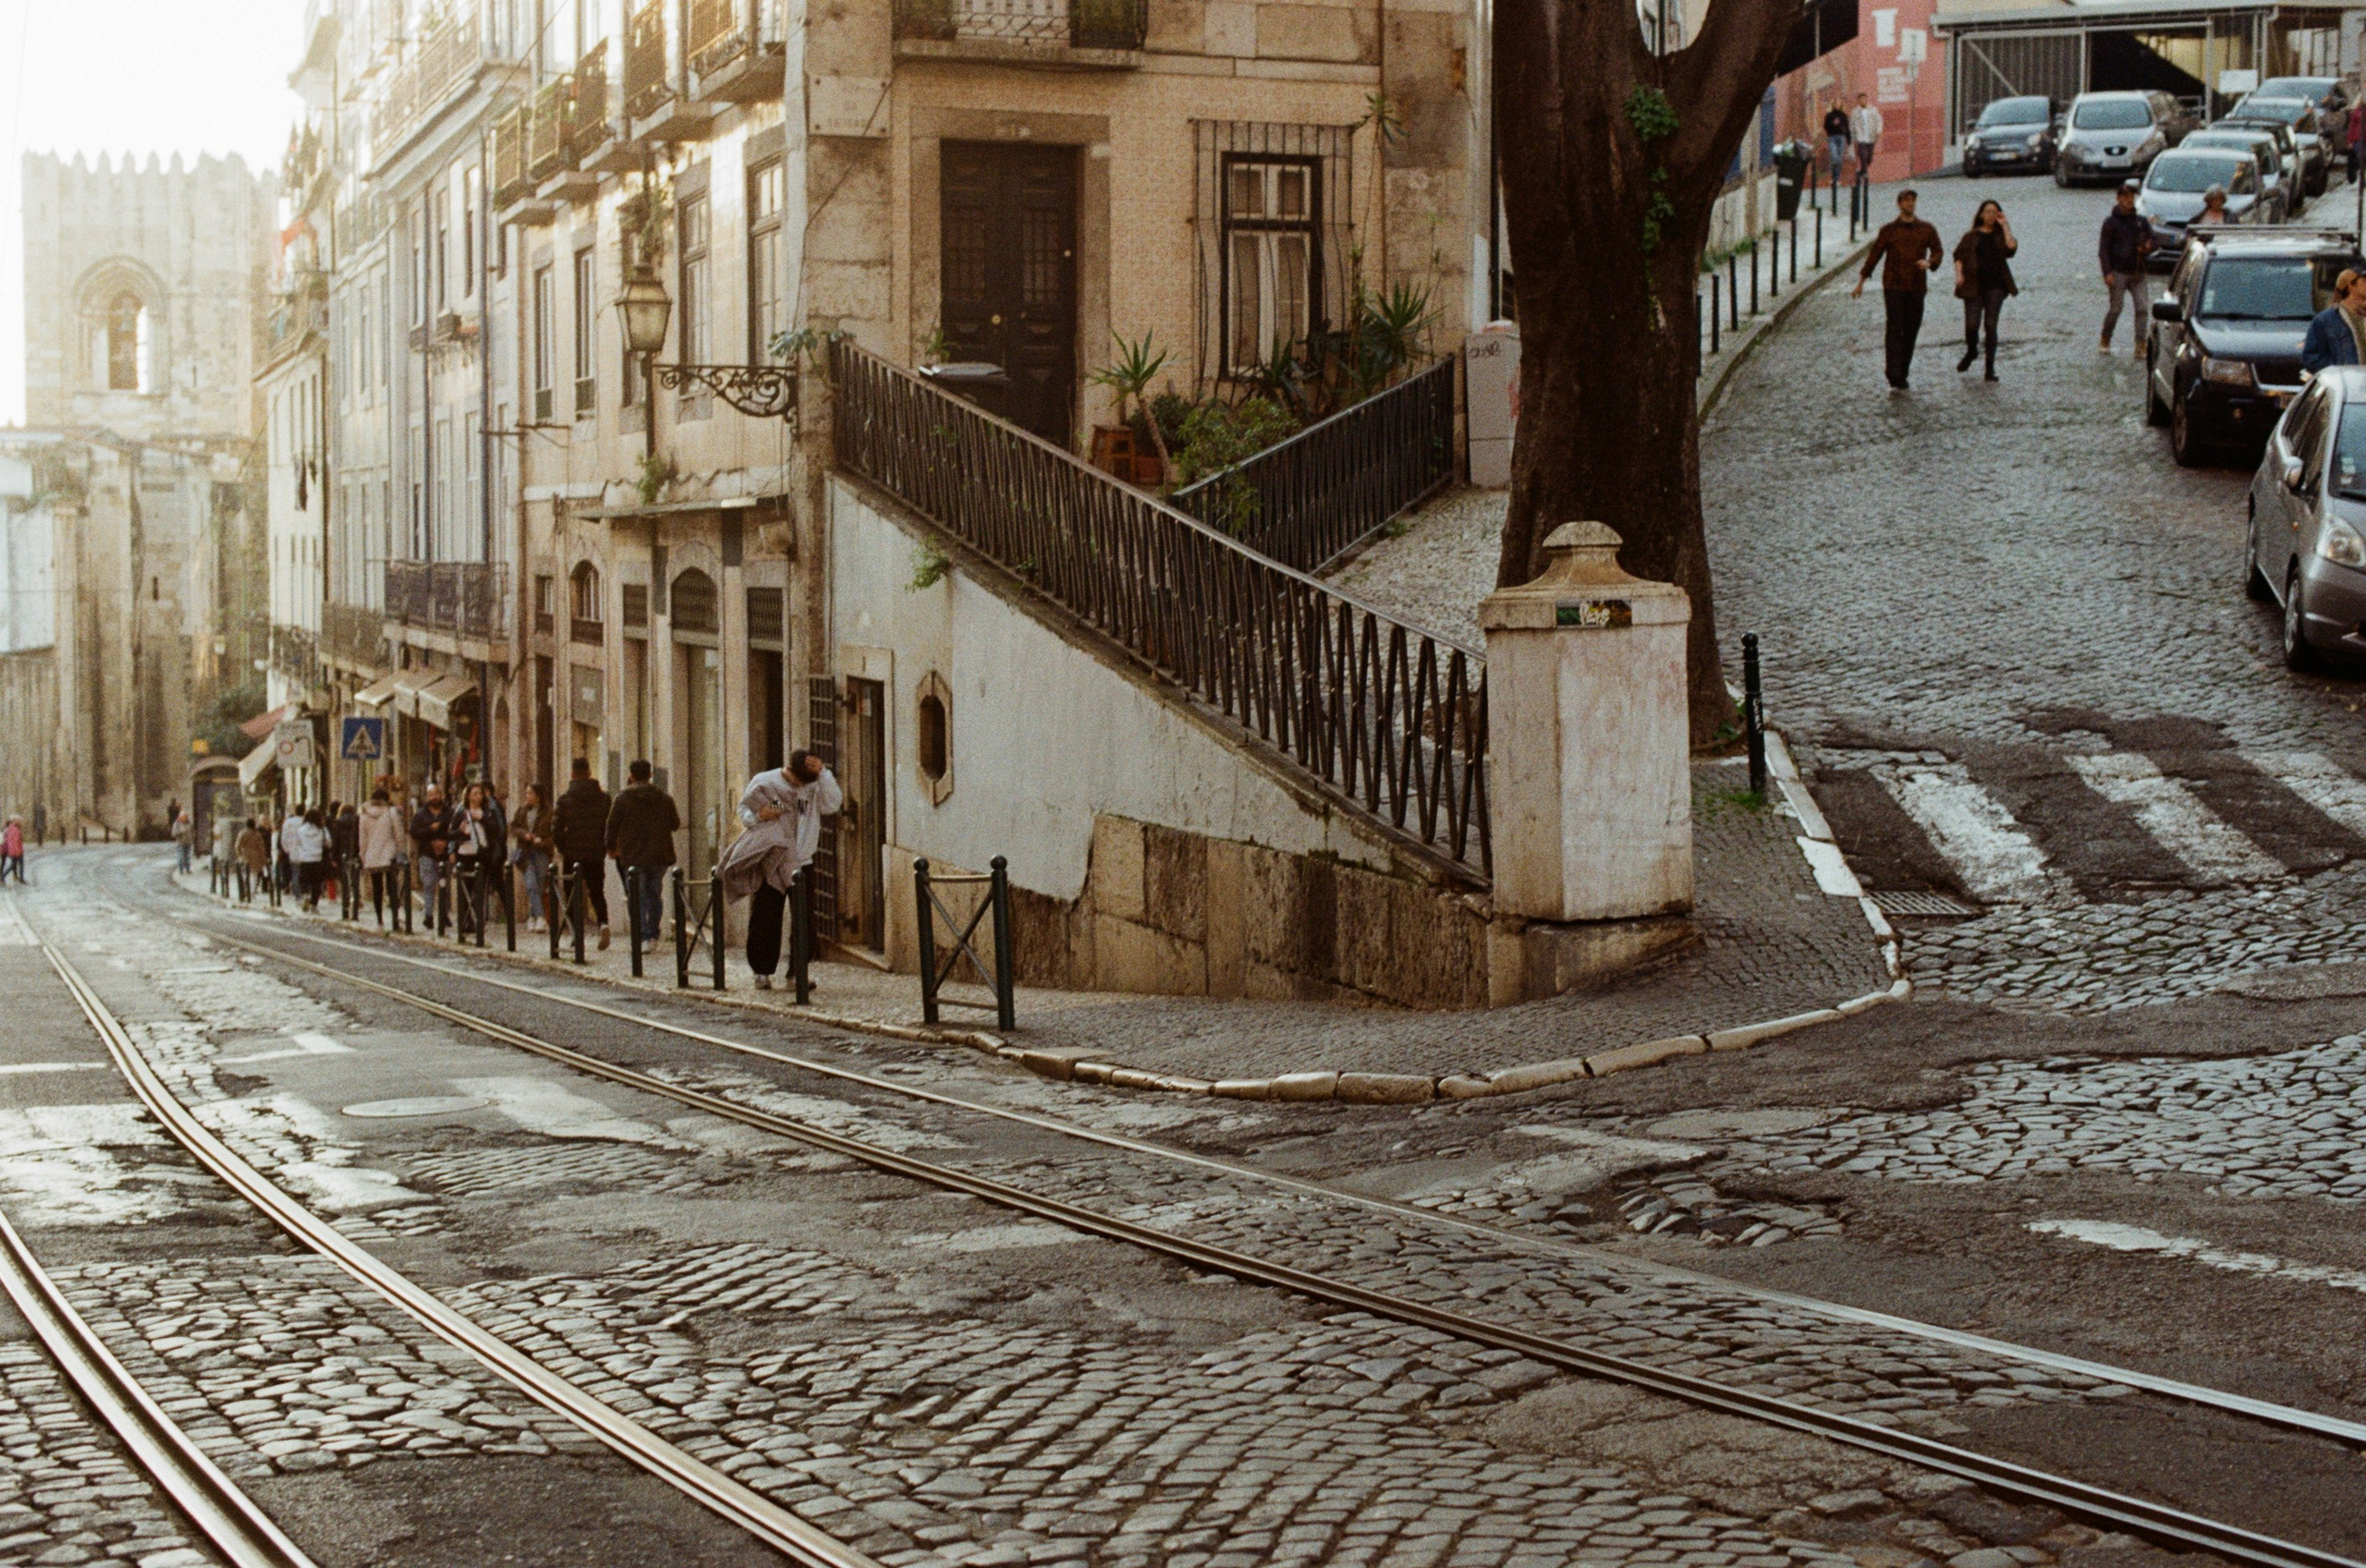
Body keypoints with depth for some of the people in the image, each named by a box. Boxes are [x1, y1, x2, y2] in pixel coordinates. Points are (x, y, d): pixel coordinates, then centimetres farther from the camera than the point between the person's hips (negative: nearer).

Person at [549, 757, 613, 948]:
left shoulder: (565, 800, -6)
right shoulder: (604, 798, 2)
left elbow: (556, 829, -7)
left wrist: (561, 849, 7)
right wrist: (607, 846, 12)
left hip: (573, 854, -2)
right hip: (596, 854, 2)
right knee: (597, 892, 11)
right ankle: (603, 923, -15)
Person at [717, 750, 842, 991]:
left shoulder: (813, 787, 3)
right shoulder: (763, 783, -2)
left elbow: (833, 804, -10)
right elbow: (743, 809, 5)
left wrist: (824, 774, -16)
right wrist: (758, 816, -16)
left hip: (801, 861, 2)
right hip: (770, 860, -2)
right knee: (765, 919, 0)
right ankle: (762, 971, 7)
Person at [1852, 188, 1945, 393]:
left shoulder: (1926, 230, 10)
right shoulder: (1888, 230, 6)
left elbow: (1938, 251, 9)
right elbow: (1874, 255, 8)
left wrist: (1929, 262, -15)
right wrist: (1861, 282, 6)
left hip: (1916, 287, 3)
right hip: (1893, 286, -3)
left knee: (1911, 332, 5)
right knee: (1894, 330, -11)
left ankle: (1902, 376, 17)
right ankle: (1895, 381, -17)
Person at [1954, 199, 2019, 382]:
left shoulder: (2000, 236, 9)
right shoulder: (1971, 236, 8)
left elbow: (2011, 247, -11)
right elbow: (1959, 256, 5)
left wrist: (2004, 226, -6)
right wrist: (1959, 275, -10)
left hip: (1995, 286, 1)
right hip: (1974, 286, -1)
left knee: (1991, 326, 0)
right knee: (1972, 324, -7)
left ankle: (1990, 368, 5)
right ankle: (1971, 352, 26)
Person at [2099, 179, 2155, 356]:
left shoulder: (2141, 221, 13)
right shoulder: (2111, 221, 1)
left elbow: (2152, 240, 21)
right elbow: (2103, 249, -3)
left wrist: (2147, 248, -5)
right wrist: (2107, 273, -13)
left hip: (2139, 273, 4)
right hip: (2119, 273, -3)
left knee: (2143, 308, -7)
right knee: (2116, 309, -2)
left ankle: (2140, 346, -7)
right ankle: (2105, 341, 19)